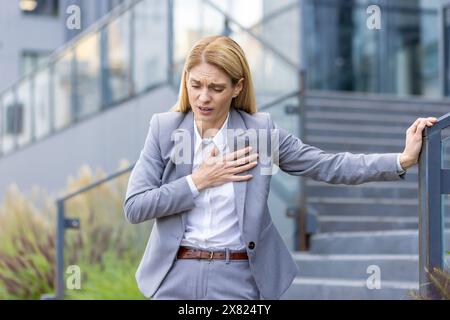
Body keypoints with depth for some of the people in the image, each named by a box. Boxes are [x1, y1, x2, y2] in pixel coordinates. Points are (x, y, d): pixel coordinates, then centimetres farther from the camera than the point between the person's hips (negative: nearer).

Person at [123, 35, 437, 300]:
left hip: (238, 281, 0)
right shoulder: (164, 128, -1)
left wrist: (403, 160, -12)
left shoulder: (261, 130, -1)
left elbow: (329, 166, -3)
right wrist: (198, 181, -13)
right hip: (176, 279, 1)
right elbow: (134, 207, -5)